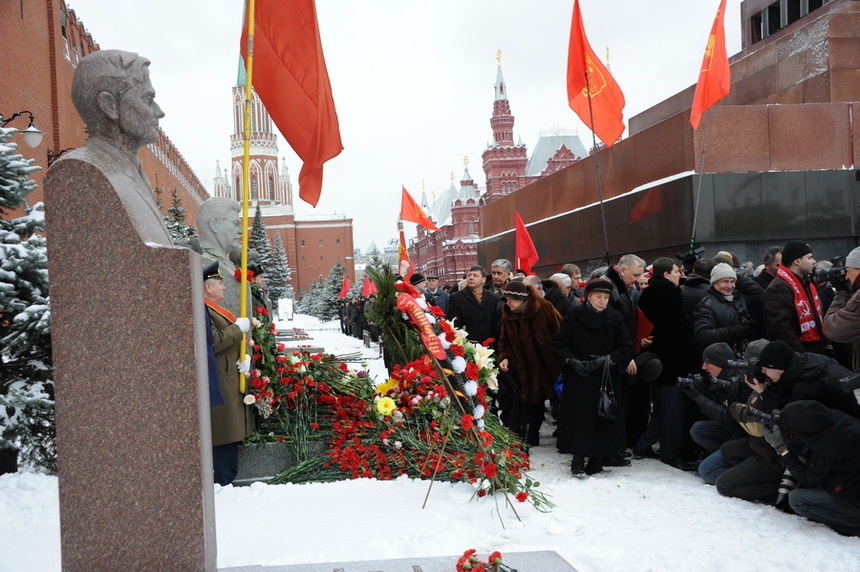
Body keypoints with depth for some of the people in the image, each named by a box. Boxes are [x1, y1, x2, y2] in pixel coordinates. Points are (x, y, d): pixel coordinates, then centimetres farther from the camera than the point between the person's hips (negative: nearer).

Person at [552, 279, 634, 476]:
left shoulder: (615, 318, 4)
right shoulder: (574, 316, 0)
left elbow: (626, 348, 2)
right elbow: (559, 342, 3)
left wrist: (607, 359, -14)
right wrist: (571, 360, -13)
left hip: (607, 378, 2)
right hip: (578, 378, -2)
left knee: (603, 418, 1)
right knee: (579, 416, -7)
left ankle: (596, 459, 12)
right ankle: (578, 459, 0)